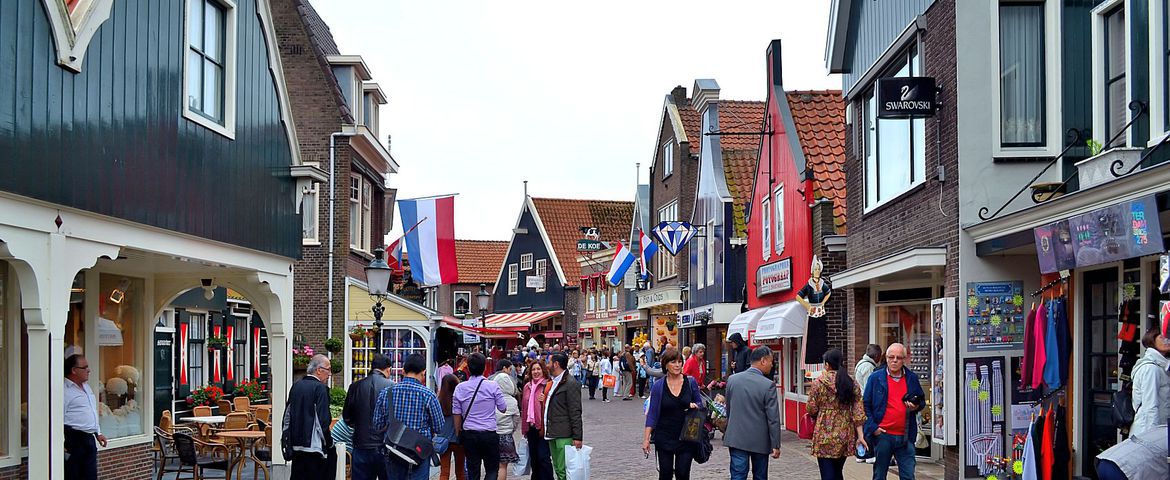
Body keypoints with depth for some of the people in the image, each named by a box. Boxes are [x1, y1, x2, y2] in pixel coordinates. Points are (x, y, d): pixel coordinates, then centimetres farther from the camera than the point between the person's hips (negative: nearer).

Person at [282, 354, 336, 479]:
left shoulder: (296, 386, 9)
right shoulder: (320, 388, -12)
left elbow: (287, 415, 14)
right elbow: (323, 421, -15)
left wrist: (286, 441, 21)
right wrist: (329, 444, -5)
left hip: (296, 445, 7)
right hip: (313, 445, -7)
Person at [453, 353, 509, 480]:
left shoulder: (460, 388, -2)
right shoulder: (493, 386, -9)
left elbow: (457, 414, 3)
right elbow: (503, 408, 0)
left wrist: (458, 434, 14)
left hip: (468, 435, 2)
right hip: (489, 434, -2)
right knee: (492, 469, 7)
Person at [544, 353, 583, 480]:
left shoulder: (570, 383, -11)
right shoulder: (553, 383, 18)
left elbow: (575, 412, -15)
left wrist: (577, 437, -18)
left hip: (564, 436, -9)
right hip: (552, 434, 9)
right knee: (558, 469, 13)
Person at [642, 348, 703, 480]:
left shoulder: (691, 382, 0)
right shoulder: (658, 385, -2)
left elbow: (700, 403, 12)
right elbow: (652, 413, 0)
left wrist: (695, 406, -13)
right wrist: (646, 438, -6)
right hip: (664, 438, 0)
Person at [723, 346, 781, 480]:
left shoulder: (732, 379, 0)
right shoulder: (768, 385, -14)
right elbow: (773, 419, -13)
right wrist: (776, 445, -6)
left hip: (737, 438, 3)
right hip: (760, 441, -3)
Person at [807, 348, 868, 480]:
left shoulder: (818, 383, -8)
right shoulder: (852, 384, 3)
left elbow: (812, 409, -5)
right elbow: (858, 412, 0)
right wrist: (860, 436, 1)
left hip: (824, 436, -4)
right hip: (845, 436, 4)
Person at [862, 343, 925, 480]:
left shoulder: (912, 378, 9)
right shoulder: (875, 378, 1)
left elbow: (922, 401, 21)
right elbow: (866, 405, 3)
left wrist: (916, 407, -3)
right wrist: (873, 427, -7)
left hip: (905, 437, 2)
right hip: (882, 435, -2)